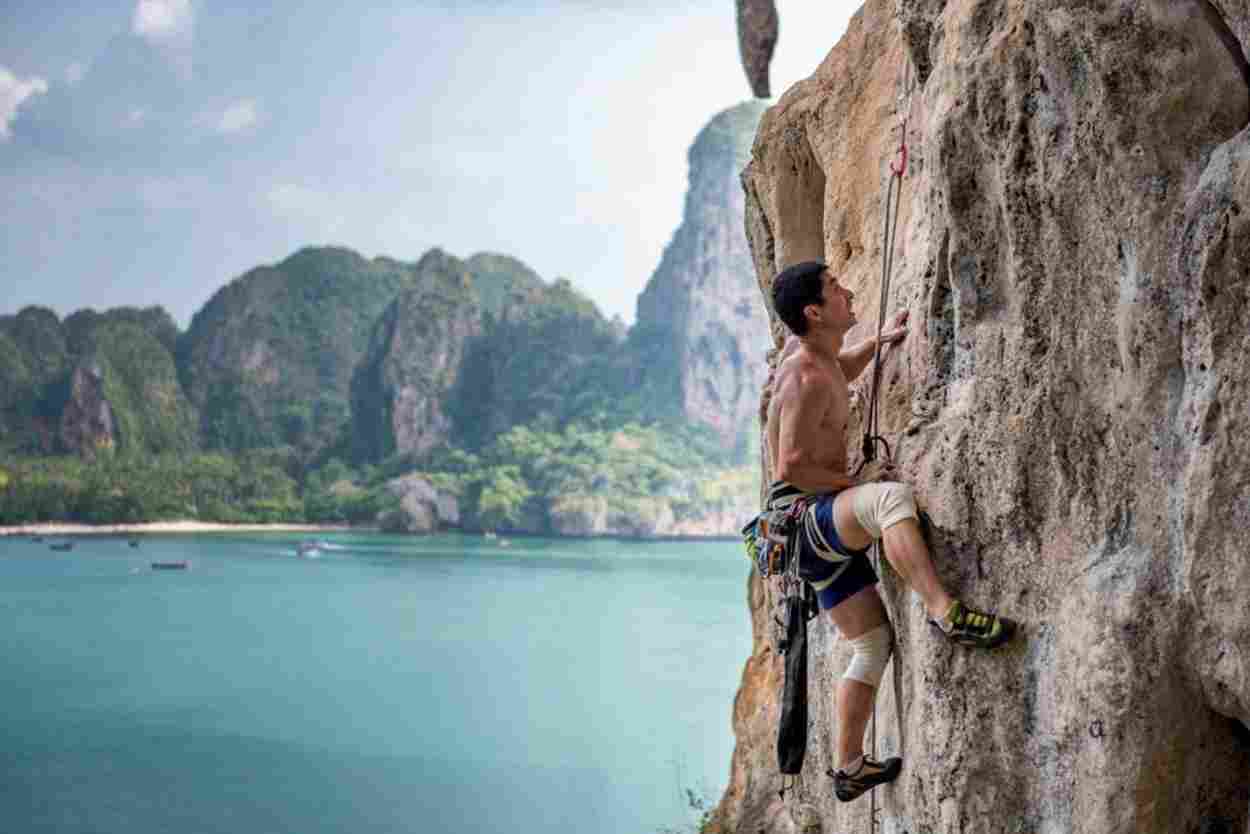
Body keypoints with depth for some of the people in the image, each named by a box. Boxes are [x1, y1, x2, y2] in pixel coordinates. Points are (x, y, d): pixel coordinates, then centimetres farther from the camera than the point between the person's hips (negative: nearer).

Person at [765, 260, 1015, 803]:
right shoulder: (807, 378, -18)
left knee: (873, 641, 13)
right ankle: (943, 612, -47)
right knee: (890, 496, -39)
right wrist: (855, 481, -13)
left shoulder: (808, 350, 11)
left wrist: (879, 342, 22)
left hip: (824, 527, 10)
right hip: (805, 517, -10)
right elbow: (792, 467, -22)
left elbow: (839, 374, 36)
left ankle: (849, 768, 21)